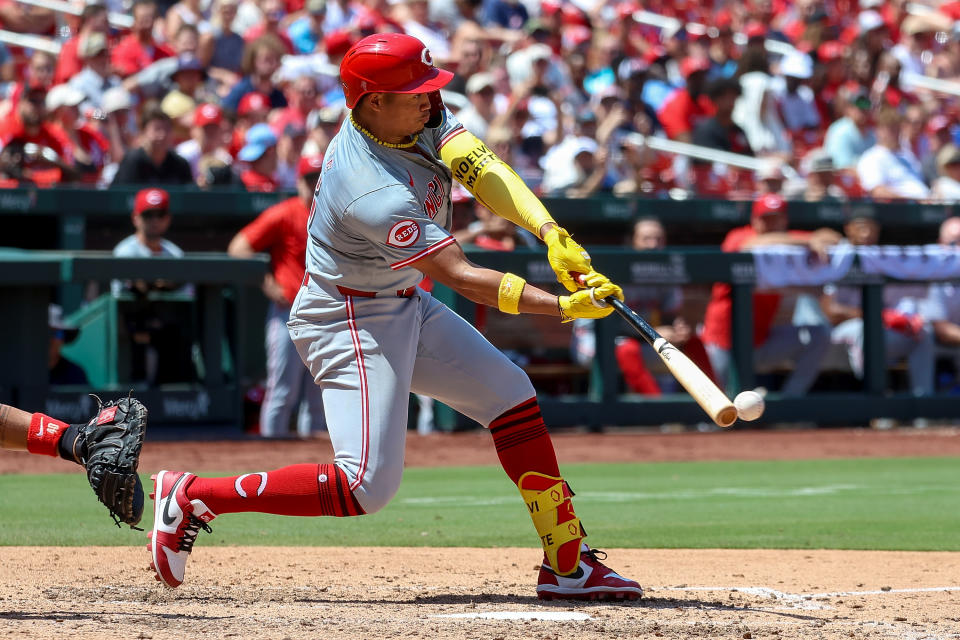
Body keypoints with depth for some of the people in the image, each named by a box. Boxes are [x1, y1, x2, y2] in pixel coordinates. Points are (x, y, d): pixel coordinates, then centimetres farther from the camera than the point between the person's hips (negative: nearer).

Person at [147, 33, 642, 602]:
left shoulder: (421, 116, -9)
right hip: (349, 324, -10)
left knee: (511, 395, 8)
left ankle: (568, 562, 13)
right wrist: (562, 306, -33)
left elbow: (483, 169, -18)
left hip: (404, 307, 10)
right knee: (367, 487, -15)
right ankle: (194, 497, -6)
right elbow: (460, 276, -31)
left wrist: (551, 233, -33)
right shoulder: (375, 195, -33)